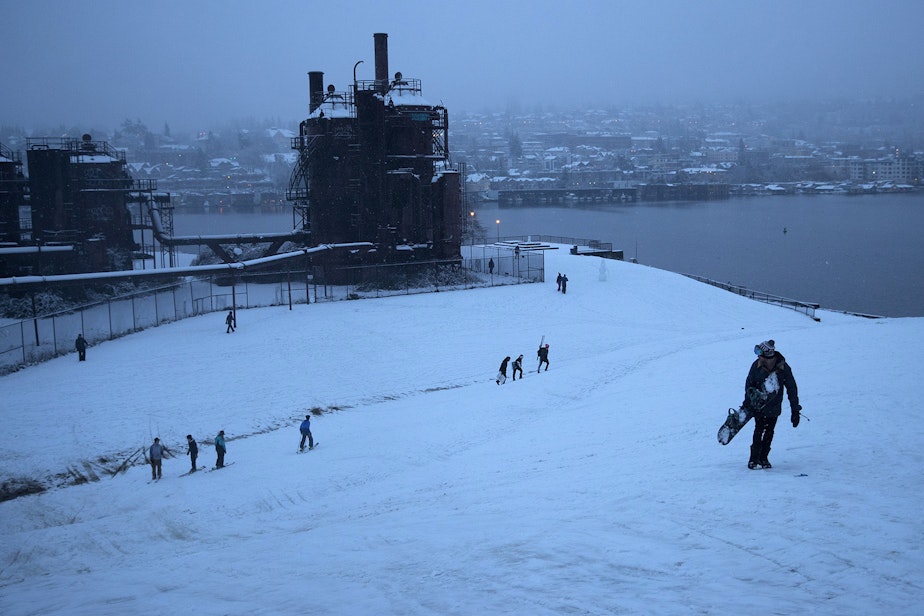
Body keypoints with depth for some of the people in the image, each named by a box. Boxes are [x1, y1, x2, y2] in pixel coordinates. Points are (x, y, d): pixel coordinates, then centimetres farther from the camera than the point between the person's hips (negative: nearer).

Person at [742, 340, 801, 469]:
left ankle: (763, 458, 19)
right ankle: (754, 459, 1)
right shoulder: (757, 366, -12)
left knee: (769, 432, 5)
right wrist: (746, 404, 4)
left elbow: (792, 389, -6)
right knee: (759, 430, -9)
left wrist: (795, 410, -7)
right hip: (758, 405, -1)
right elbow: (749, 385, 2)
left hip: (774, 407, 1)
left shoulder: (783, 367, -14)